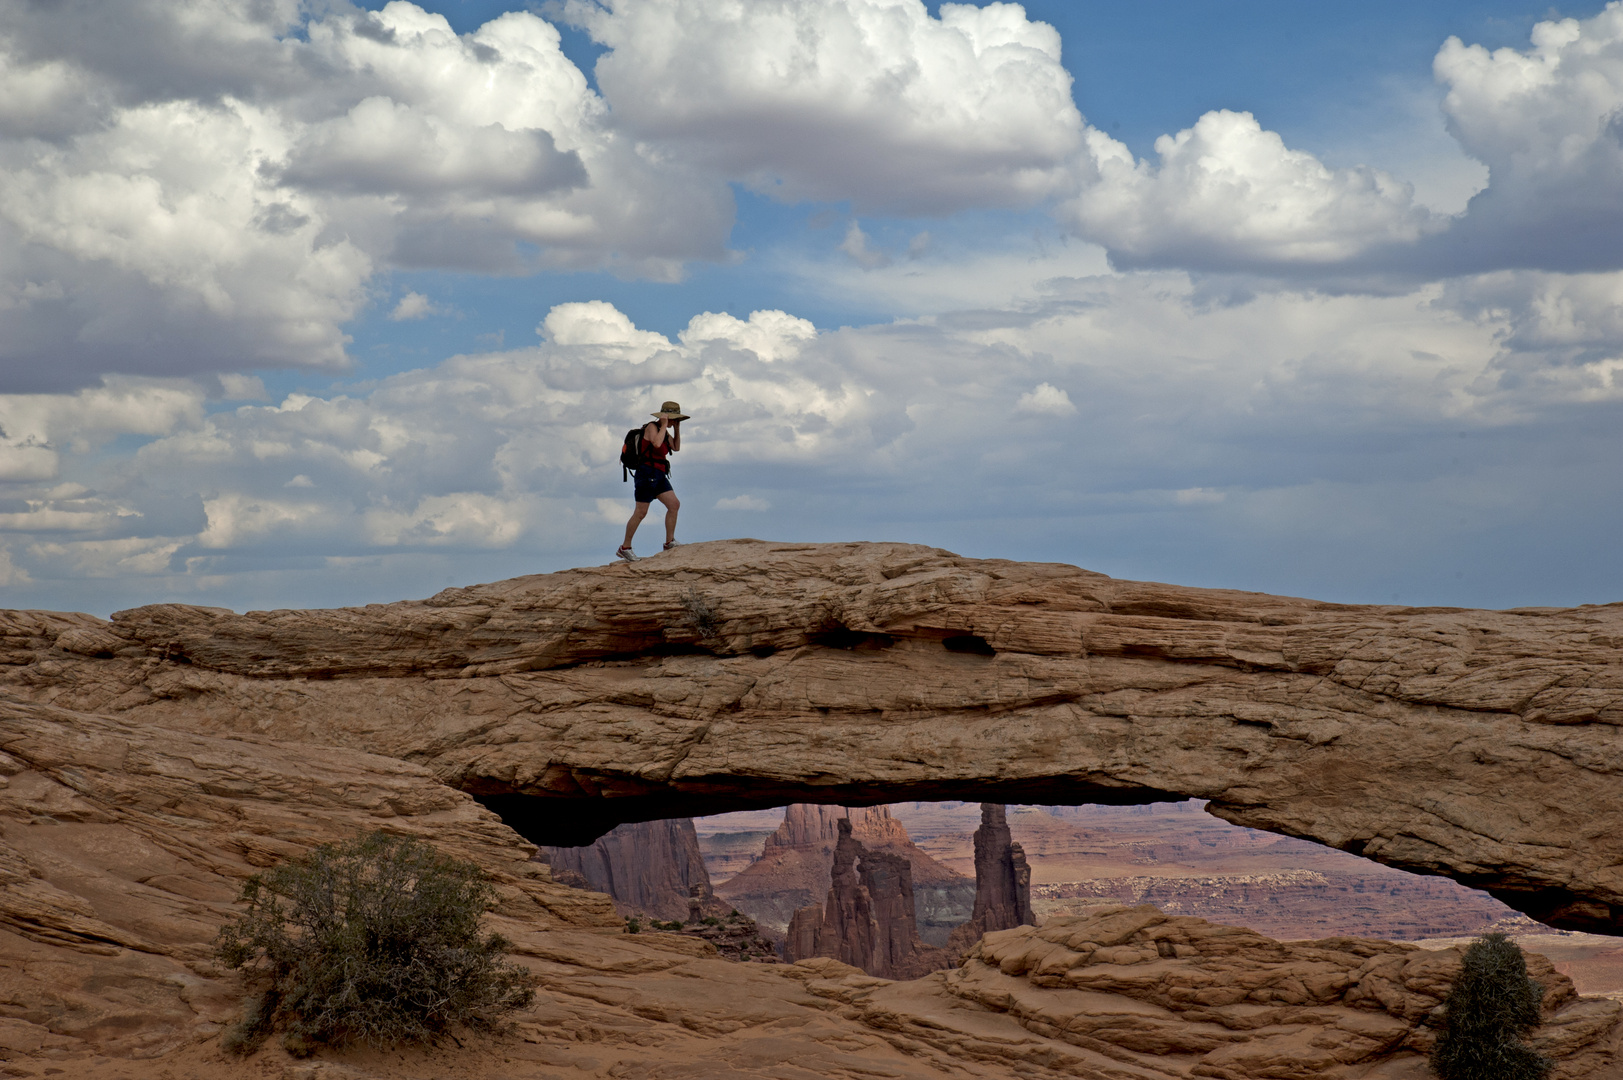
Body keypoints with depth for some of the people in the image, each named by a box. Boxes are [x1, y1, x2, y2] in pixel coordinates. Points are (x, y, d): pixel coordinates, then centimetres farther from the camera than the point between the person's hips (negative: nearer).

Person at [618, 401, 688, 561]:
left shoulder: (663, 430, 17)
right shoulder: (651, 427, -10)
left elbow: (676, 447, 19)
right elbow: (656, 443, -27)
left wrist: (677, 428, 11)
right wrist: (664, 425, -18)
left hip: (658, 476, 9)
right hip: (647, 473, -9)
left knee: (674, 504, 0)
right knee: (641, 512, -7)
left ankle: (669, 542, 5)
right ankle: (625, 548, 1)